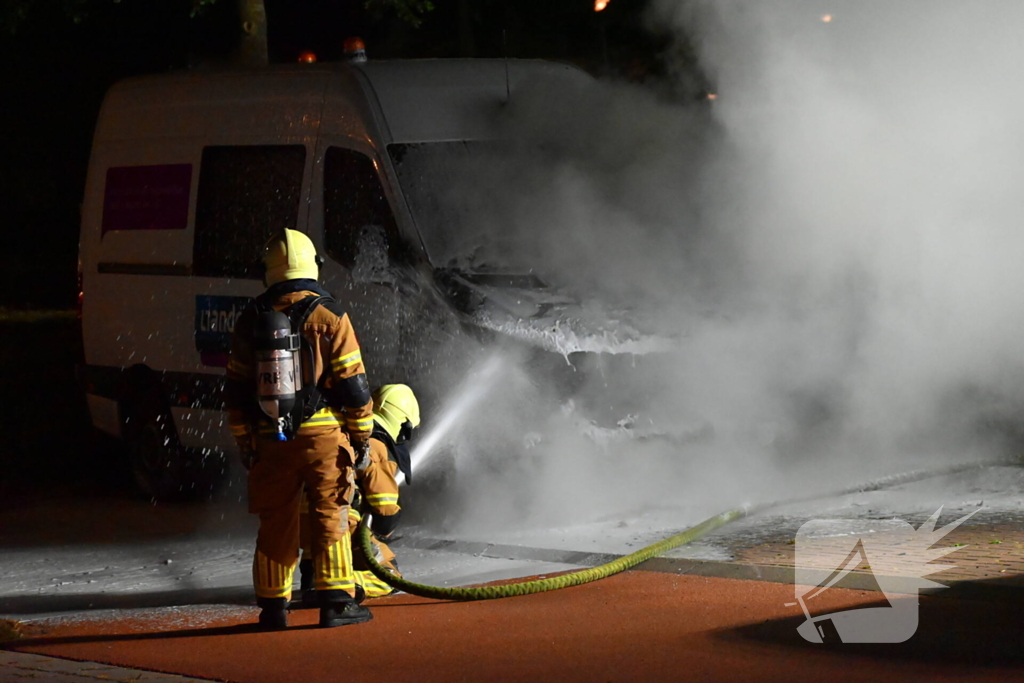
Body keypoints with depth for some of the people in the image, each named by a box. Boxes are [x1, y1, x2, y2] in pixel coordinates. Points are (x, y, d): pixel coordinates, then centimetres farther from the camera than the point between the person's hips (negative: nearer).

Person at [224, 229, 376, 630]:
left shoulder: (251, 321, 5)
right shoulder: (328, 316, -5)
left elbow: (236, 390, 9)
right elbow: (353, 384, -5)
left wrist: (244, 443, 17)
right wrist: (362, 436, 4)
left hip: (271, 441, 3)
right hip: (324, 436, -3)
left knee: (276, 523, 8)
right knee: (329, 519, 2)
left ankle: (273, 607, 10)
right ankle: (336, 602, 1)